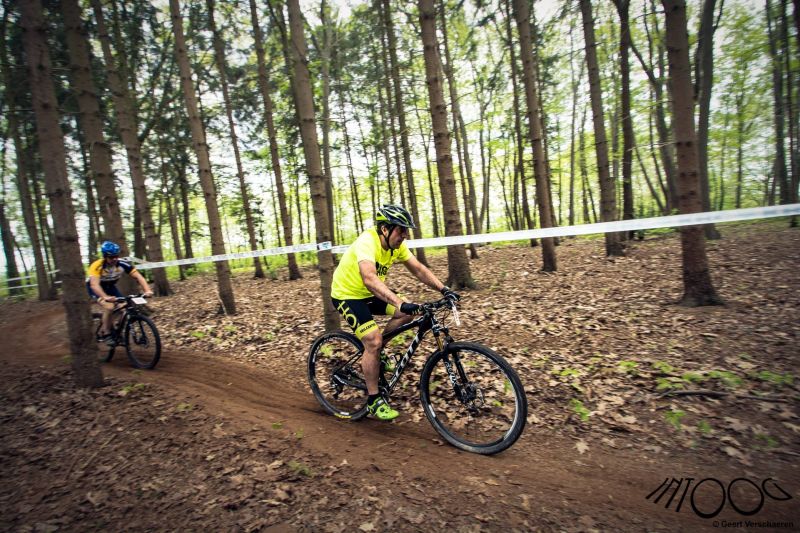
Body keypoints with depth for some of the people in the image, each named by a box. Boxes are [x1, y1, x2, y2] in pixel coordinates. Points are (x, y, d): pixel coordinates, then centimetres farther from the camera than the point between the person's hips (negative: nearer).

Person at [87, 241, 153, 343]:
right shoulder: (97, 266, -34)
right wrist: (106, 297, -64)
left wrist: (147, 290, -45)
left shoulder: (123, 264, -25)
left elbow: (138, 277, -28)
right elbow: (94, 285, -46)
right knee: (109, 307, -27)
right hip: (96, 288, -4)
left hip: (110, 286, 4)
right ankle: (106, 334, -10)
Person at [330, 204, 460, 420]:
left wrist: (443, 289, -20)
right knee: (374, 341, -19)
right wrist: (401, 303, -57)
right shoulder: (367, 242, -31)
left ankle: (374, 353, 12)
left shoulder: (396, 244, -7)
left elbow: (418, 269, -7)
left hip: (368, 293, 7)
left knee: (408, 313, -8)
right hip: (347, 295, -7)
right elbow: (370, 279, -47)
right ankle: (374, 400, 1)